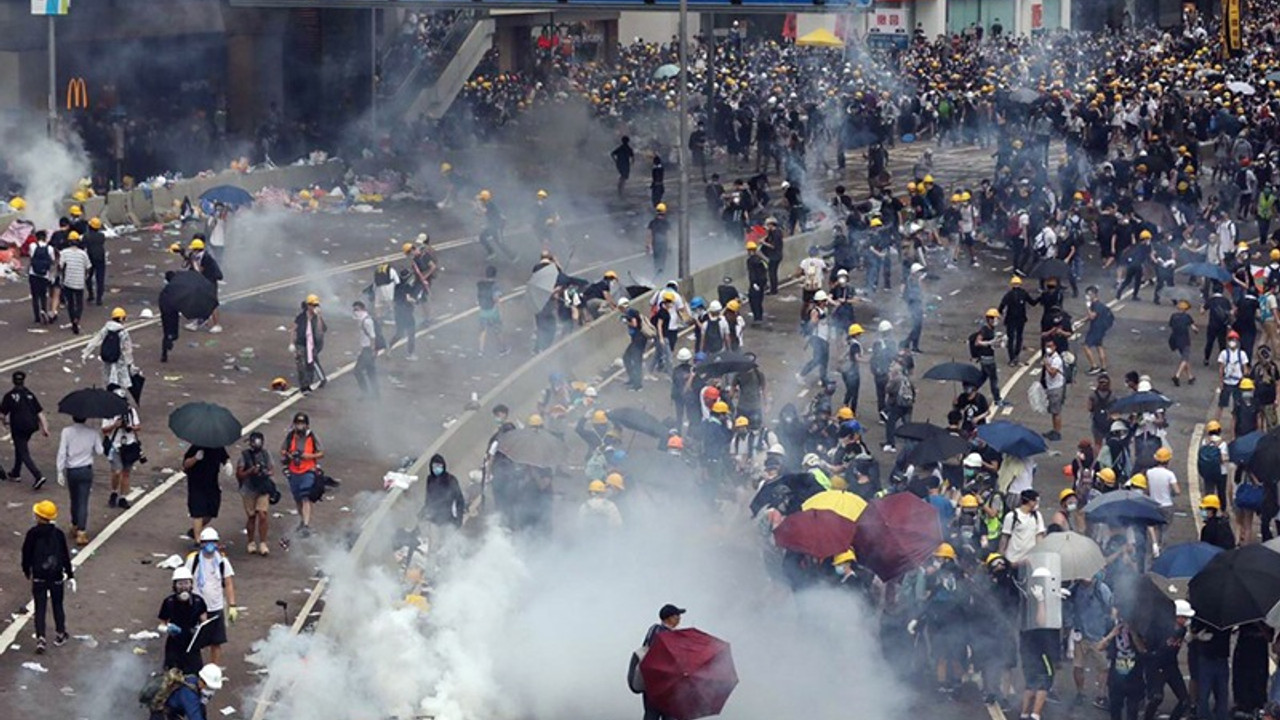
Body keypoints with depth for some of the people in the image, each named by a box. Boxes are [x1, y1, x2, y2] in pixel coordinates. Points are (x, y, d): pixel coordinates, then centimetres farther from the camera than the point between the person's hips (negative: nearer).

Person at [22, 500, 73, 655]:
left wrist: (26, 571, 14)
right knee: (58, 606, 18)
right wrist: (70, 575, 5)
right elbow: (65, 556, -3)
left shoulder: (33, 533, -12)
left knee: (40, 608, 3)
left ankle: (40, 639, -9)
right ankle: (60, 635, 28)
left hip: (39, 577, -1)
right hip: (57, 576, 1)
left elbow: (27, 553, -3)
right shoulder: (58, 534, -8)